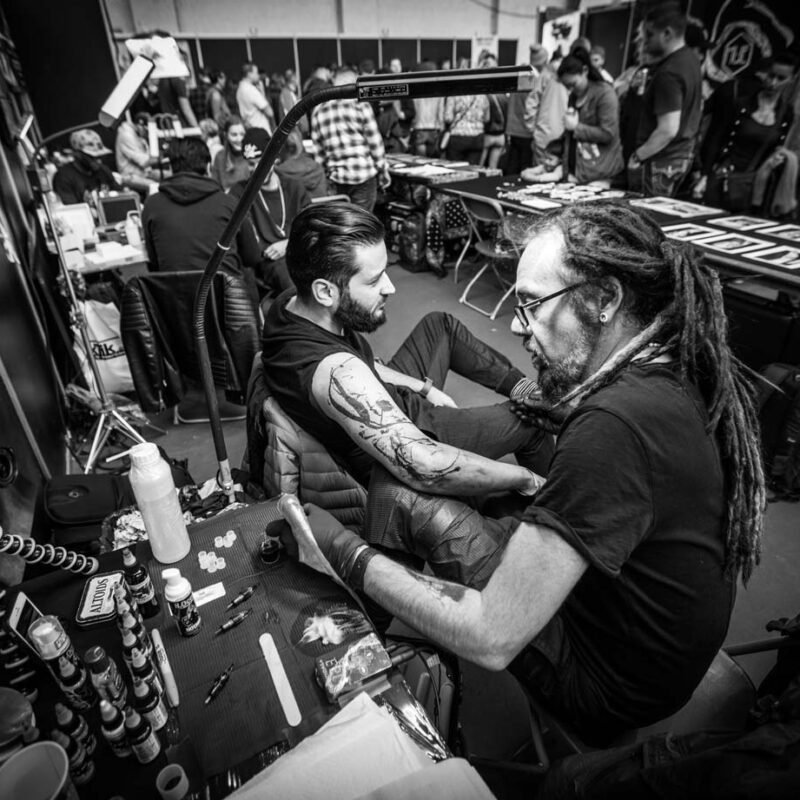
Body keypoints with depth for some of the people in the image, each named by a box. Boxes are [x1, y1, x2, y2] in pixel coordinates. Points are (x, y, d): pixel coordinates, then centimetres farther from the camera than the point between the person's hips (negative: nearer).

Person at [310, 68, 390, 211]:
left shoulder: (318, 111, 5)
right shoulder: (360, 106, -5)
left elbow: (318, 149, 8)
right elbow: (375, 142, -5)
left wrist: (325, 175, 15)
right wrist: (383, 171, 4)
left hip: (337, 177, 4)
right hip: (364, 173, -4)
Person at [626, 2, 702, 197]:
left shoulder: (668, 74, -22)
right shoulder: (690, 58, 9)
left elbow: (668, 130, -27)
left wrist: (637, 156, -17)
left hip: (661, 161, -10)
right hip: (683, 154, 10)